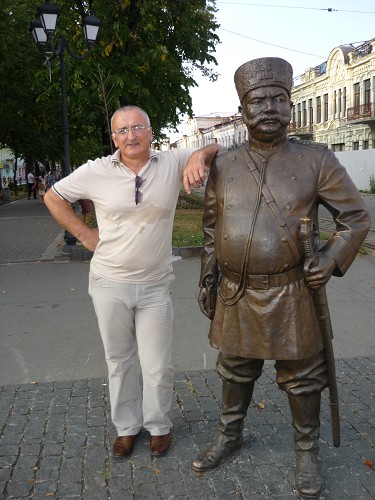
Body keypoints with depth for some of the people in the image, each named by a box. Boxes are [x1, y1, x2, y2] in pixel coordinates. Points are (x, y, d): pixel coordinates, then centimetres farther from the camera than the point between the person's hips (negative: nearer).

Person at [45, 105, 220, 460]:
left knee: (158, 365, 7)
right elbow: (53, 197, 7)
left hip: (155, 286, 0)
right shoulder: (96, 171, -5)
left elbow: (214, 150, 4)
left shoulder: (172, 163, -4)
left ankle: (158, 426, 31)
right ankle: (127, 426, 34)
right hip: (110, 284, 1)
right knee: (118, 360, 15)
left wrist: (200, 156, -19)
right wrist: (85, 235, 0)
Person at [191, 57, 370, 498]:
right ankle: (229, 436, 42)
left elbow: (355, 217, -1)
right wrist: (207, 280, 9)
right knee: (235, 371, 19)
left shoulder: (316, 160, -6)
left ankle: (307, 452, 34)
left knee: (301, 378, 11)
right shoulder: (222, 165, 2)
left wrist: (332, 259, -16)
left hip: (291, 296, -2)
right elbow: (210, 229, 11)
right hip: (234, 296, 3)